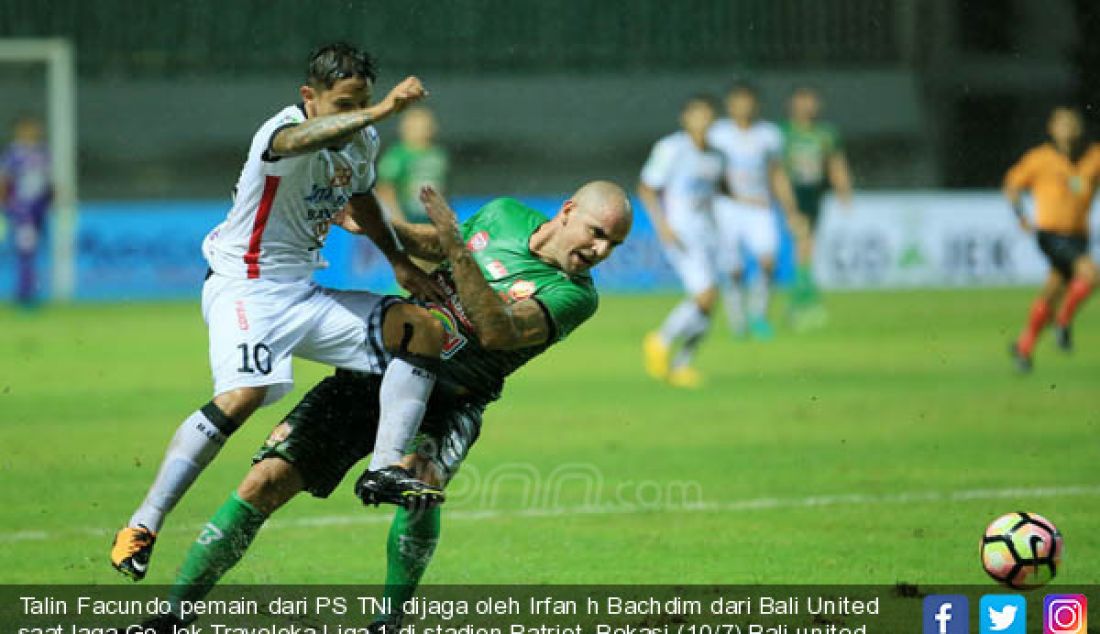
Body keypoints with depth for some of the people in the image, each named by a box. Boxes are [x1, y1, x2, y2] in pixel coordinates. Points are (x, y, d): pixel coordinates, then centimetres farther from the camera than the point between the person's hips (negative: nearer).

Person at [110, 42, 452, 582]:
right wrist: (380, 112, -56)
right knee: (243, 394, -32)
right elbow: (304, 138, -46)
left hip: (304, 295, 8)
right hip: (245, 288, -8)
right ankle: (142, 527, -27)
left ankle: (386, 470, -8)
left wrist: (397, 260, 26)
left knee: (424, 331, -2)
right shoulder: (281, 131, -18)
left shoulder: (362, 141, 7)